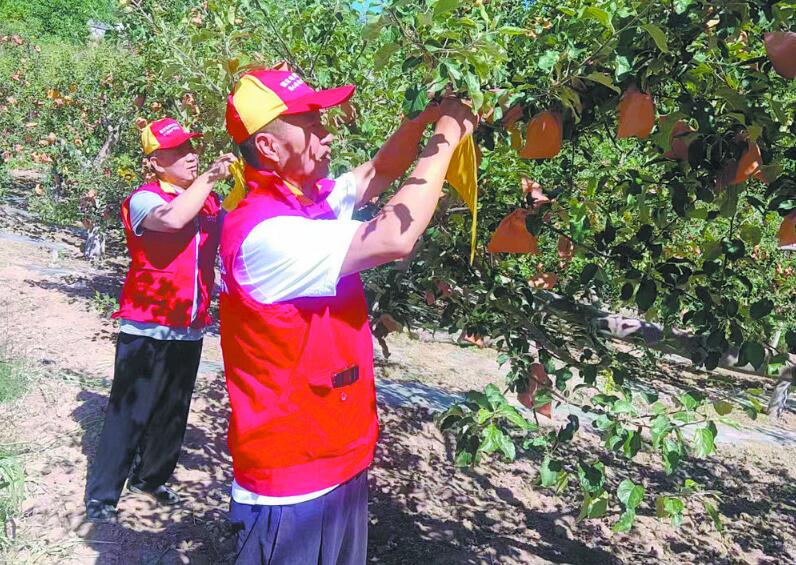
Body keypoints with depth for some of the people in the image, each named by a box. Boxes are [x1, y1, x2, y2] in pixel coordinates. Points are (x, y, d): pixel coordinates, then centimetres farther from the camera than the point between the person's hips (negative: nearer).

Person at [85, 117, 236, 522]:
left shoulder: (208, 200, 9)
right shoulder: (144, 199, -11)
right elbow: (172, 218, -33)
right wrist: (209, 177, -25)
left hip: (190, 329, 6)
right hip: (147, 329, -6)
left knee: (173, 412, 17)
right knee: (129, 414, 2)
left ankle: (151, 477, 36)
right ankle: (101, 495, 17)